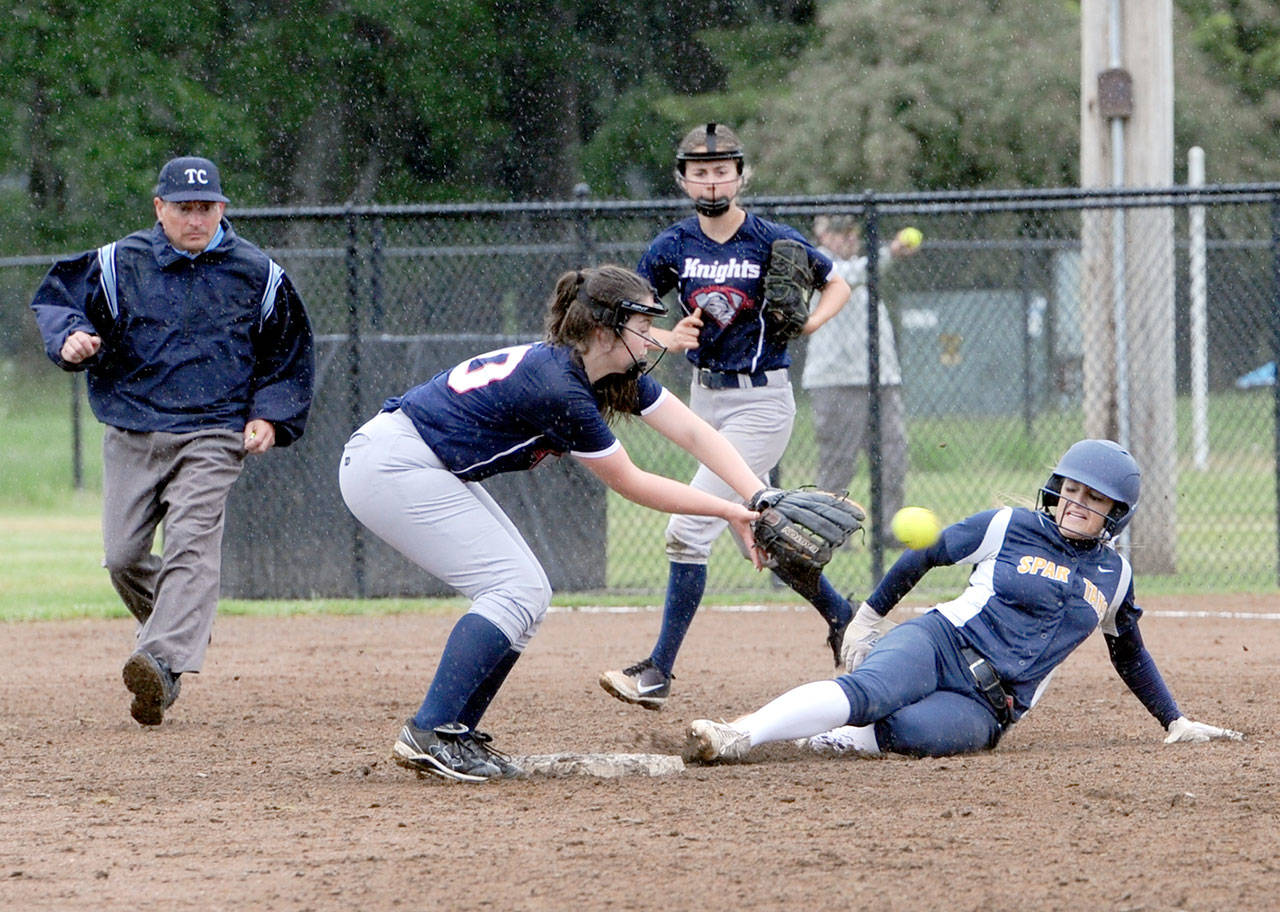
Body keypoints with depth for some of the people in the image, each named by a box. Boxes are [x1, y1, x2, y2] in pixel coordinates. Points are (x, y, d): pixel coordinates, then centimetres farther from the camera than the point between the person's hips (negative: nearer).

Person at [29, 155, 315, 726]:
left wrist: (269, 416, -2)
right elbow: (55, 299, 8)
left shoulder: (257, 274, 3)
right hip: (131, 434, 3)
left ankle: (162, 662, -35)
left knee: (191, 545, -21)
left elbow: (289, 357, 12)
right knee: (123, 556, 1)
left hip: (213, 436, -3)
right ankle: (181, 631, 29)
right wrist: (71, 337, -14)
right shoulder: (118, 264, 2)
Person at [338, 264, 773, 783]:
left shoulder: (616, 372, 3)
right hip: (391, 468, -10)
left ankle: (456, 734, 7)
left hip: (423, 469, 10)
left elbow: (694, 434, -1)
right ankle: (428, 734, -17)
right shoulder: (559, 389, -25)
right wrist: (726, 511, -10)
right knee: (516, 589, -15)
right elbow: (631, 485, -16)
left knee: (527, 594, 7)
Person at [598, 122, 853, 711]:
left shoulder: (774, 242, -10)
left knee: (689, 530, -14)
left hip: (762, 402, -6)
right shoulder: (672, 248, 0)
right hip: (706, 397, 6)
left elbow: (837, 287, 4)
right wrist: (669, 339, -16)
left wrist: (807, 324, -15)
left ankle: (659, 672, -9)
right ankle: (839, 615, 39)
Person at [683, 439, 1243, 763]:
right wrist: (868, 617, 8)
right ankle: (736, 735, -51)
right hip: (937, 645, -2)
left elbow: (1129, 655, 31)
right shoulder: (1008, 528, 7)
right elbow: (925, 555, 13)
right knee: (870, 688, -38)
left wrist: (1175, 722, 32)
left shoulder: (1113, 575, 16)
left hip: (987, 708, 2)